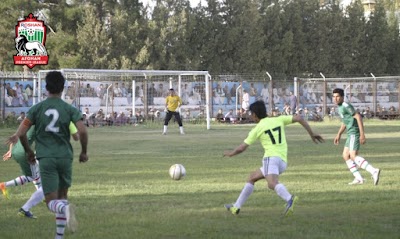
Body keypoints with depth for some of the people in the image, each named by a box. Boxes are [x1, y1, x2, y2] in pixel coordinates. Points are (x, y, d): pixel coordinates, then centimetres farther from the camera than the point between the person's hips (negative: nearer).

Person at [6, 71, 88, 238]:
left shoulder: (37, 109, 2)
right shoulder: (70, 109, 1)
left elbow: (21, 133, -2)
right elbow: (82, 131, -11)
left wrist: (28, 151, 15)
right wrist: (84, 152, 5)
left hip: (46, 158, -1)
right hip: (65, 157, 1)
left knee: (52, 202, -3)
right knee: (62, 195, 19)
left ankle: (65, 208, -40)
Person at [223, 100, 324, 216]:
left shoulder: (258, 128, 5)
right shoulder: (279, 120, 17)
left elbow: (241, 148, 9)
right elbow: (299, 118, 8)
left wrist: (230, 153, 28)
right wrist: (312, 134, 11)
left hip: (271, 158, -7)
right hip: (283, 162, 7)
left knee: (272, 183, -33)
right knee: (252, 177, 24)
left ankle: (289, 199, -62)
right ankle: (236, 207, 28)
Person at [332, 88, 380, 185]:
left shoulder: (346, 106, -13)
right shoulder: (340, 107, 18)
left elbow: (358, 117, -20)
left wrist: (362, 134, -25)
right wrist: (338, 135, 31)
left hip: (354, 133, -10)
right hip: (351, 134, 10)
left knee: (353, 156, -19)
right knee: (345, 156, 10)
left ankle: (373, 171, -31)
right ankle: (358, 178, 6)